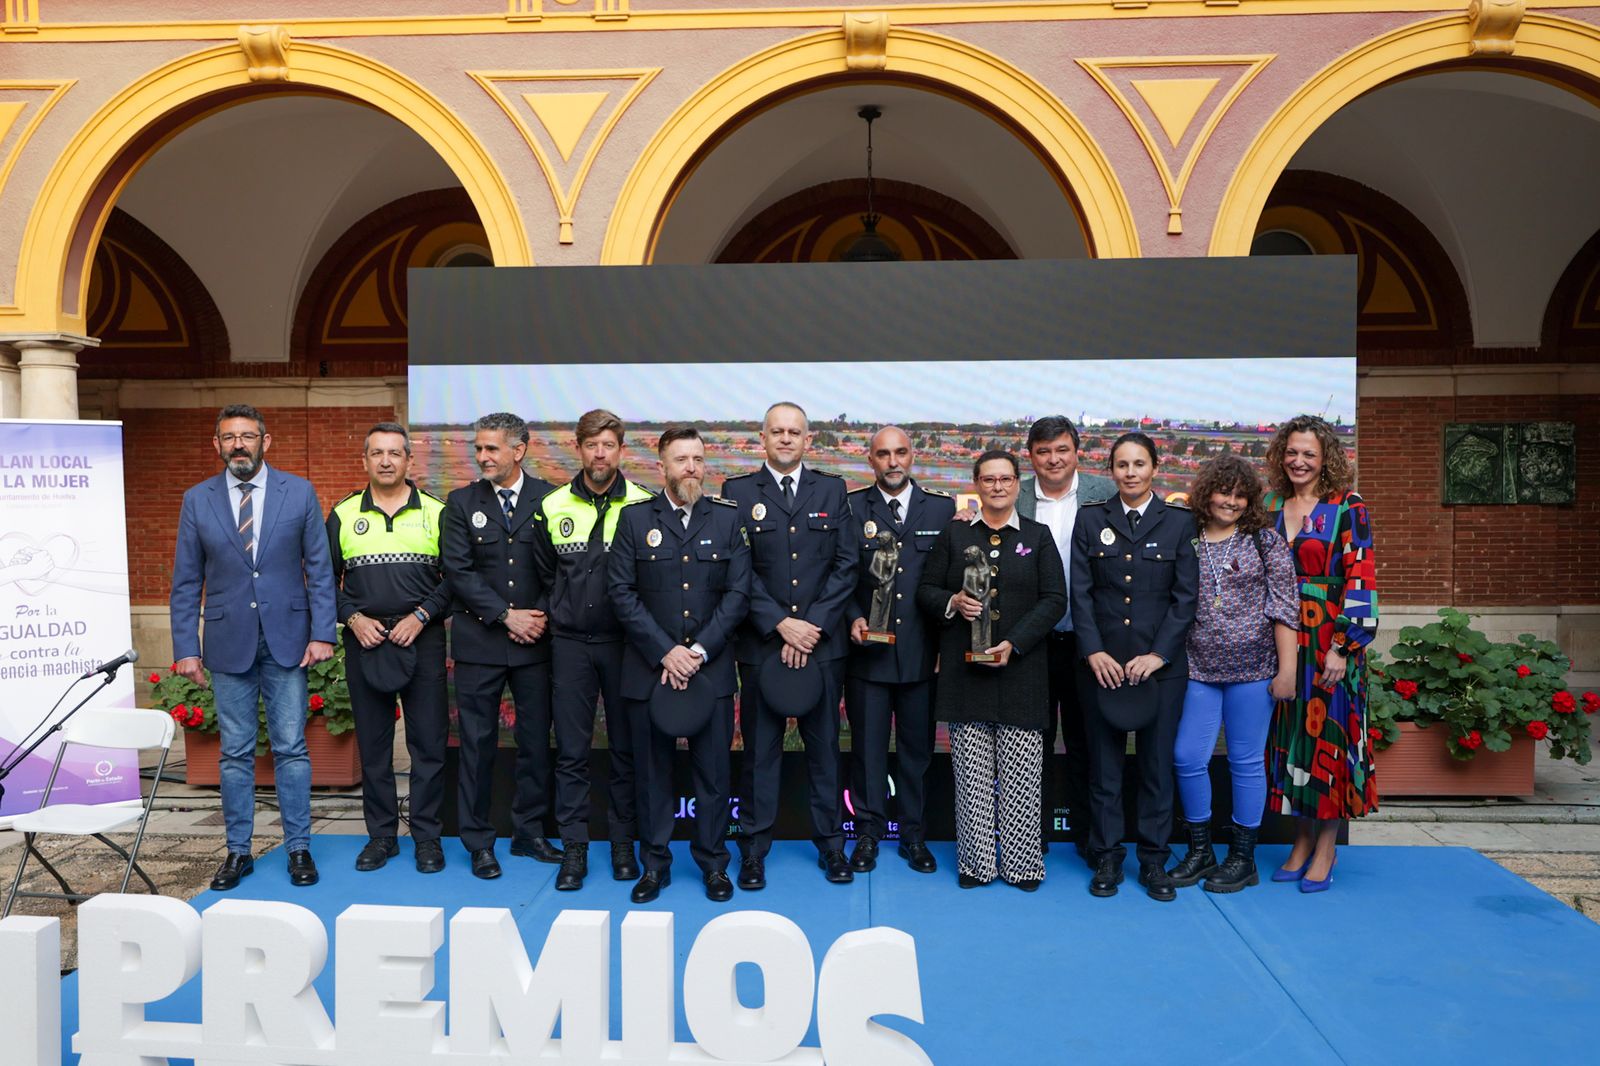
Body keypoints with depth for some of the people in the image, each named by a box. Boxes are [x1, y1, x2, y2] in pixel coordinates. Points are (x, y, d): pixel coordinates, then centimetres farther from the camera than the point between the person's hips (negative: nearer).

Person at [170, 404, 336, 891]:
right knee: (235, 754, 9)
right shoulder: (197, 500, 4)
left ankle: (299, 848, 14)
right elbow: (186, 582, 5)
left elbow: (319, 569, 0)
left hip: (287, 639, -1)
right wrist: (186, 647, 0)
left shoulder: (299, 493, 0)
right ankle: (238, 851, 20)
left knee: (291, 748, 4)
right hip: (228, 643, 1)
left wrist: (322, 633, -6)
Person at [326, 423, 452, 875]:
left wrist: (421, 616, -10)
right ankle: (381, 834, 21)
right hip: (364, 641, 2)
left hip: (422, 640, -1)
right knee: (372, 744, 9)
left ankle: (427, 836, 12)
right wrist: (352, 617, -5)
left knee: (429, 743, 1)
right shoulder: (342, 515, 7)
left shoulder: (435, 512, 3)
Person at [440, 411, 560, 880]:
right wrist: (506, 616, -11)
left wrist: (541, 615, -10)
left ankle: (529, 832, 23)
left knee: (536, 740, 8)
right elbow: (458, 572, -4)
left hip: (535, 642, 1)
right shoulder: (461, 503, 3)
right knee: (478, 743, 5)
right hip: (479, 642, 0)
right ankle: (478, 841, 16)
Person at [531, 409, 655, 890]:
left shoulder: (643, 505, -4)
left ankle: (623, 843, 20)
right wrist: (562, 613, 11)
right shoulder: (553, 507, 4)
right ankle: (573, 848, 14)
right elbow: (544, 573, 16)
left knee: (627, 747, 7)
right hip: (571, 643, 2)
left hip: (624, 641, -1)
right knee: (571, 751, 4)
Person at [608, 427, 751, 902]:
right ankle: (655, 863, 22)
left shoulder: (728, 519, 5)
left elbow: (738, 593, 0)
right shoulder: (634, 519, 3)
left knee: (713, 770, 6)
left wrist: (700, 652, -10)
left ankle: (713, 863, 21)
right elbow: (622, 592, -3)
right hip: (650, 667, 0)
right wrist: (665, 652, -11)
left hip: (712, 668, 1)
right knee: (653, 770, 8)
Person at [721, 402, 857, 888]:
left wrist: (813, 625, -7)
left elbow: (846, 565, 2)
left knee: (824, 746, 10)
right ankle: (754, 847, 17)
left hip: (823, 642, 2)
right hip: (762, 642, -1)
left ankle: (830, 842, 21)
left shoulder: (832, 490, 8)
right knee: (760, 749, 6)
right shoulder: (738, 492, 3)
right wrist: (780, 625, -12)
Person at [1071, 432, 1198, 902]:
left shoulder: (1179, 523, 4)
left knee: (1157, 766, 6)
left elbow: (1185, 596, 0)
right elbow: (1080, 593, 2)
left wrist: (1158, 654, -9)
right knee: (1104, 766, 6)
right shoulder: (1090, 521, 5)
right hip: (1102, 663, 1)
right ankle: (1107, 859, 17)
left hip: (1161, 665, 0)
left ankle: (1154, 862, 18)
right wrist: (1093, 651, -8)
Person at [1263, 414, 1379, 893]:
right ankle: (1302, 839, 20)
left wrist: (1343, 647, -15)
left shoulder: (1348, 510, -4)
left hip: (1329, 641, -4)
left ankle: (1326, 847, 13)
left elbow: (1360, 583, -9)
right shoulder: (1269, 508, 9)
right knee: (1291, 735, 8)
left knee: (1328, 734, 0)